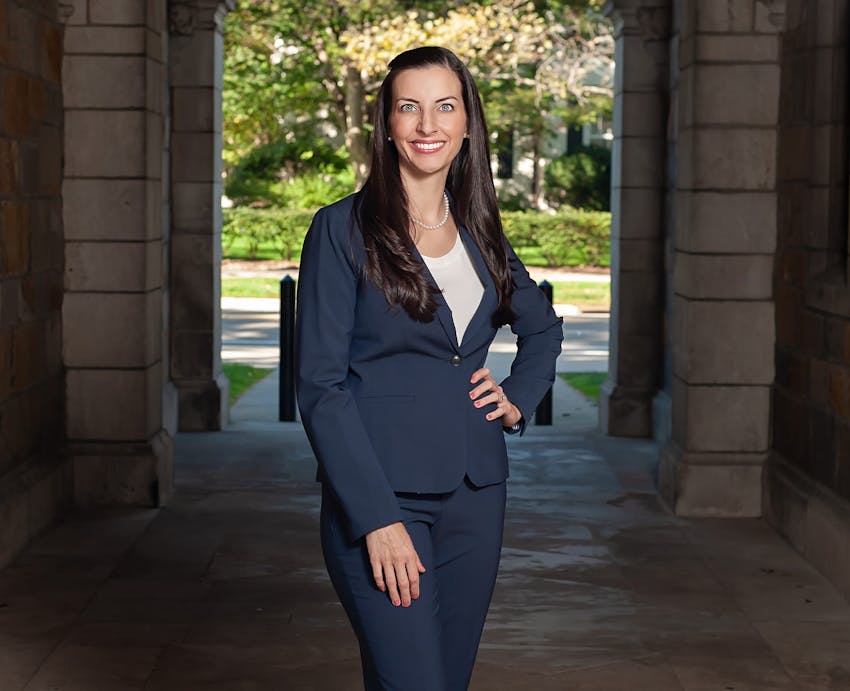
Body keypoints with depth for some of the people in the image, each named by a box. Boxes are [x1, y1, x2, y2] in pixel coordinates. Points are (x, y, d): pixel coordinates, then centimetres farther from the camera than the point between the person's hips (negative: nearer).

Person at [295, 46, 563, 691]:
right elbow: (319, 384, -10)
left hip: (474, 493, 5)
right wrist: (376, 518, -16)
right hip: (379, 495, -5)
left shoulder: (480, 232, 11)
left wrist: (519, 399, 10)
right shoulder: (343, 230, -5)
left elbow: (544, 327, 29)